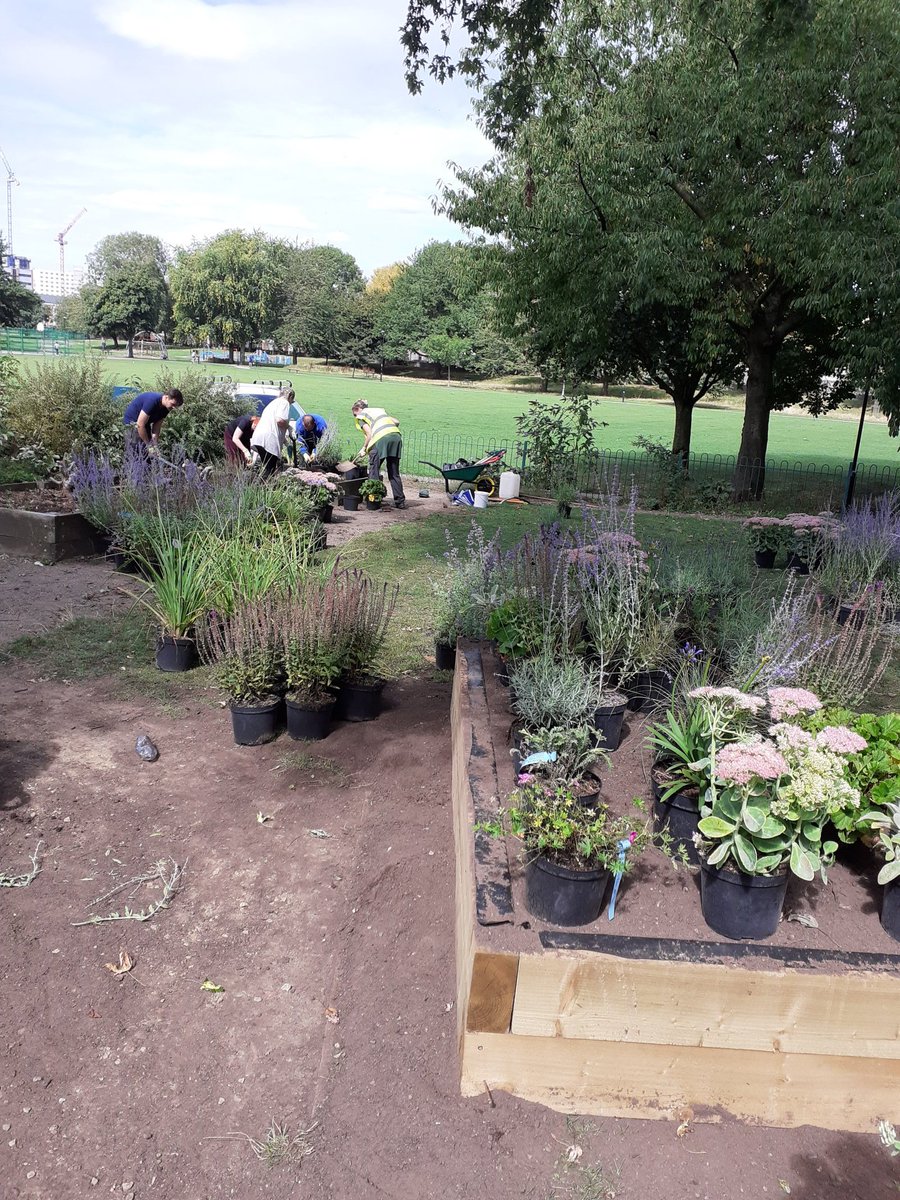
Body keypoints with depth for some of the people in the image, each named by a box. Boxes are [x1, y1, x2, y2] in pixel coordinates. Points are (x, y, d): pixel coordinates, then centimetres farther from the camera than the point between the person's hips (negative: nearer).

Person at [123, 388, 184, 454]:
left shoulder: (166, 407, -9)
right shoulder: (152, 401, -34)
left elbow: (157, 426, -5)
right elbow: (140, 425, -32)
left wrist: (155, 445, -14)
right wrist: (148, 445, -25)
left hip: (145, 423, 8)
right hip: (132, 420, -8)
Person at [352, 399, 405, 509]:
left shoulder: (361, 416, 14)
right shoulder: (379, 410, 32)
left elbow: (369, 434, 0)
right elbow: (396, 422, 20)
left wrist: (364, 448, 11)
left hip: (381, 439, -6)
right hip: (396, 436, 6)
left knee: (374, 471, 6)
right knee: (394, 472, 12)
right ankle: (400, 501, 10)